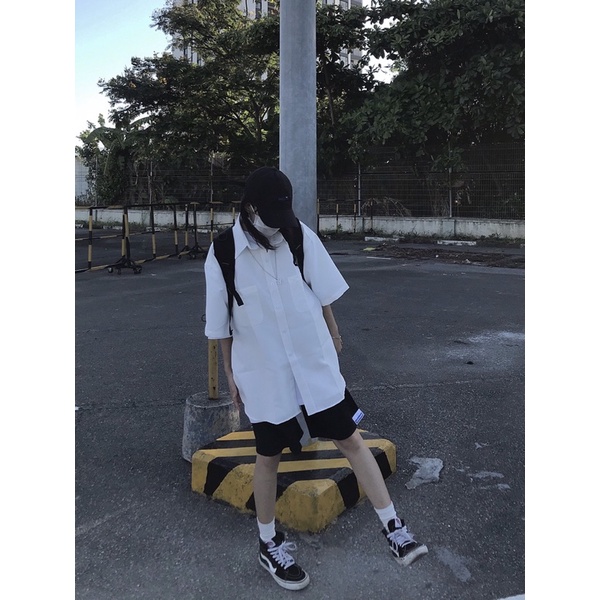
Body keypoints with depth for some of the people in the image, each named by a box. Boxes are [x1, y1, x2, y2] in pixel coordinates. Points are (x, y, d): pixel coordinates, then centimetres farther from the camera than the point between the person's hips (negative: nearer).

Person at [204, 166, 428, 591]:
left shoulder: (301, 236, -8)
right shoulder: (224, 254, -12)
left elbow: (323, 294, 4)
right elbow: (221, 323, -3)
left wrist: (334, 335, 14)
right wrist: (230, 372, 4)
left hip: (315, 364, 2)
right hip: (262, 374, -1)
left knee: (351, 440, 6)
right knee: (269, 457, 13)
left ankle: (393, 527, 21)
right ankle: (269, 543, 34)